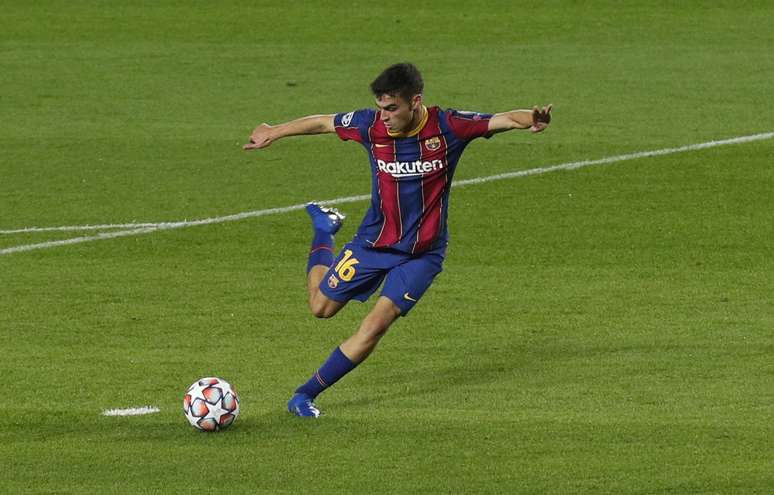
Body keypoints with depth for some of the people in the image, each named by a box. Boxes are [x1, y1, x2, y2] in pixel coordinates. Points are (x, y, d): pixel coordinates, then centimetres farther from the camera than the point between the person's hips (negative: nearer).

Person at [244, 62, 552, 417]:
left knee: (377, 324, -16)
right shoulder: (371, 125, -14)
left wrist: (530, 119, -49)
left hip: (423, 252, -2)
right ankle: (323, 229, 46)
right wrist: (274, 132, 14)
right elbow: (321, 123, 2)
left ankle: (306, 394, -4)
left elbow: (503, 120, -26)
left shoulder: (447, 127, -19)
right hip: (374, 241, 2)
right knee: (321, 307, 17)